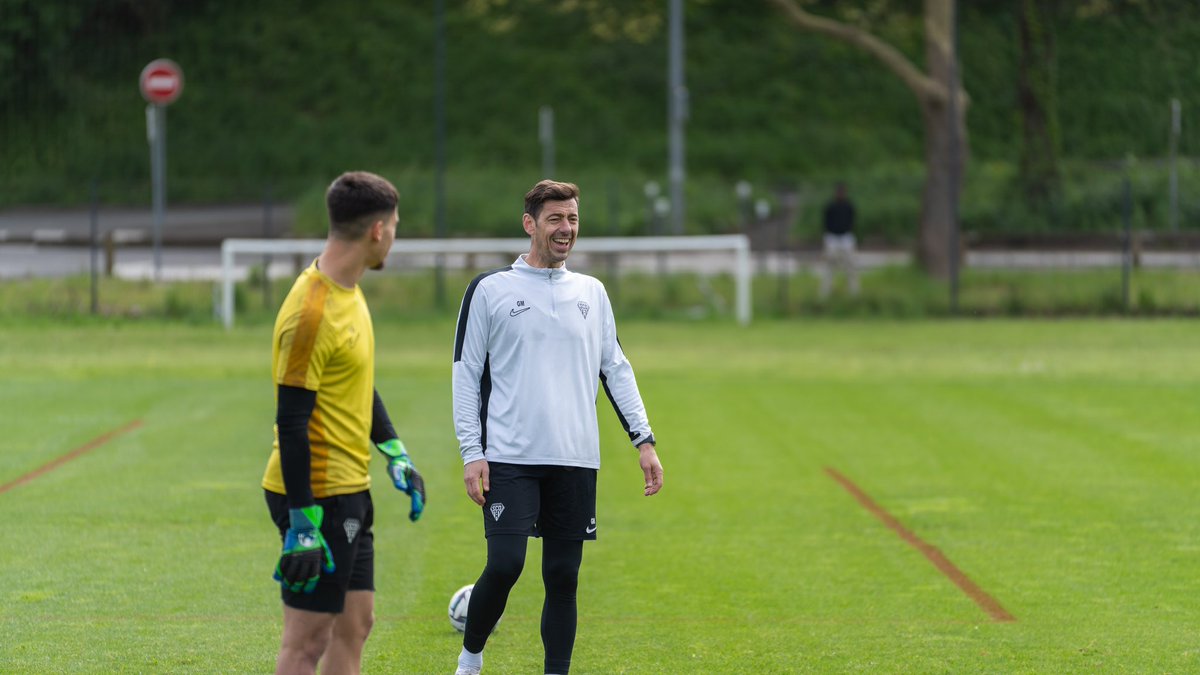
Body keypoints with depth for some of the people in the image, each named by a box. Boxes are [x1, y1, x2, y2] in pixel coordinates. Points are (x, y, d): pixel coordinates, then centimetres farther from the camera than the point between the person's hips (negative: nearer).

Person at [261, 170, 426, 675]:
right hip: (319, 495, -10)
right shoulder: (312, 311, -22)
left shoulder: (348, 290, 9)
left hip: (348, 490, 10)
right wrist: (302, 525, -23)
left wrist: (395, 454, 19)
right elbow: (291, 421, -23)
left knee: (355, 623, 14)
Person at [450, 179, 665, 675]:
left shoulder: (592, 292, 14)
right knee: (504, 565, -15)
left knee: (563, 577, 3)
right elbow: (466, 373, 2)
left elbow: (615, 369, 17)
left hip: (576, 461, 4)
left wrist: (644, 440, 7)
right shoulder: (490, 290, 2)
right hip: (510, 457, -4)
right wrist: (471, 453, -6)